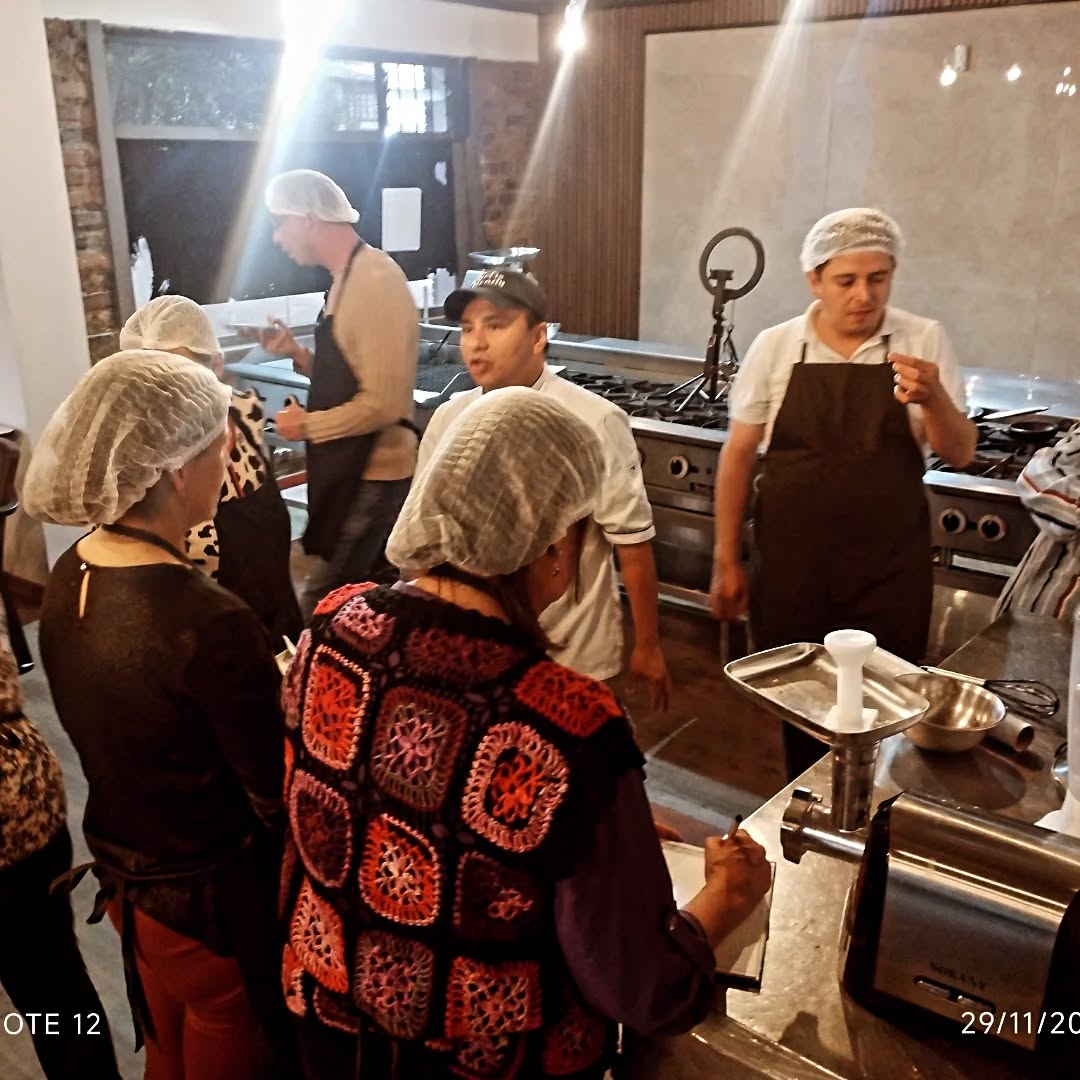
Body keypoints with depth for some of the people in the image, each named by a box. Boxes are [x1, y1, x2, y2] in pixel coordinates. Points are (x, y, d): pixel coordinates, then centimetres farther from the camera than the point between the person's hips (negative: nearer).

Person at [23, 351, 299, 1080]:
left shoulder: (68, 577, -8)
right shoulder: (211, 624, -33)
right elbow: (279, 802, -24)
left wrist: (265, 688, 4)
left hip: (124, 874, 7)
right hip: (217, 900, -7)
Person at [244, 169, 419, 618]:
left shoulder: (374, 281, -20)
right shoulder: (349, 276, 10)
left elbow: (383, 403, -25)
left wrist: (307, 425, -12)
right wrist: (296, 352, 3)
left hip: (370, 474, -10)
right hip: (353, 469, 10)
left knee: (319, 610, -5)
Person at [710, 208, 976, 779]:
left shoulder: (924, 341, -3)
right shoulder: (775, 346, -3)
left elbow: (958, 454, -4)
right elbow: (738, 455, 1)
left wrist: (934, 398, -26)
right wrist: (726, 561, 1)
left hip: (889, 569, 0)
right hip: (790, 563, 1)